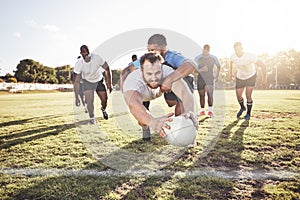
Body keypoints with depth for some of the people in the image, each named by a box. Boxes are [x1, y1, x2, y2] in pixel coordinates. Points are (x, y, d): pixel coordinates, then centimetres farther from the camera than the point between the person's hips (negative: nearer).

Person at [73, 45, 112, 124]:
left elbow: (107, 68, -13)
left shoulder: (97, 58, -29)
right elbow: (76, 81, -21)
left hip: (99, 81, 1)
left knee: (104, 100, 4)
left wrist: (109, 83, -14)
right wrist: (76, 97, -22)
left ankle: (103, 109, 41)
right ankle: (92, 118, 14)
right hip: (87, 82, -1)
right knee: (89, 101, -13)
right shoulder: (79, 64, -27)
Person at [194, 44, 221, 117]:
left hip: (210, 79, 1)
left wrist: (217, 76, 11)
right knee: (202, 95, 0)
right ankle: (202, 110, 10)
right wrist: (201, 70, -25)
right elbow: (194, 70, -6)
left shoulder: (213, 58, 2)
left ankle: (210, 110, -8)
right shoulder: (198, 58, -3)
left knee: (210, 94, -10)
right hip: (201, 79, 0)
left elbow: (219, 66, 18)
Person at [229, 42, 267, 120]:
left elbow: (263, 65, -28)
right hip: (240, 78, 3)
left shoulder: (249, 56, -32)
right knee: (238, 96, 3)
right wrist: (231, 71, 14)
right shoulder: (233, 57, -20)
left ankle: (248, 113, 13)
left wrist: (264, 79, -29)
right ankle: (242, 108, 37)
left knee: (248, 96, -11)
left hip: (251, 77, -3)